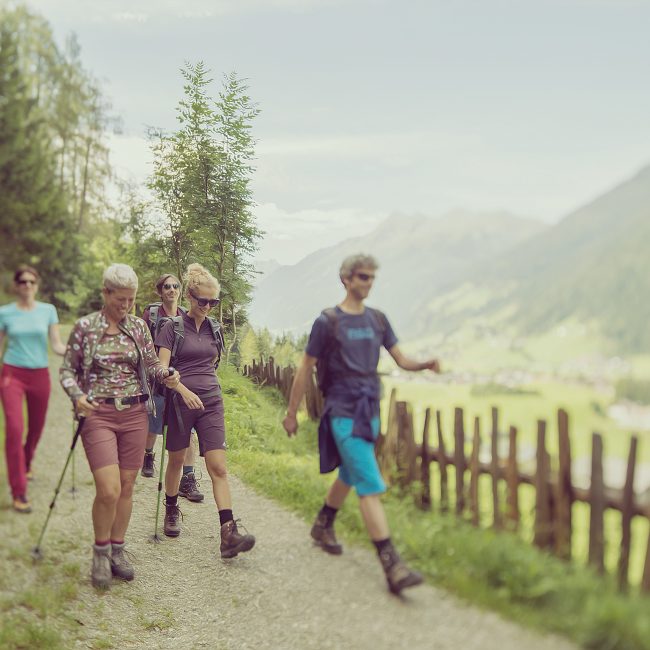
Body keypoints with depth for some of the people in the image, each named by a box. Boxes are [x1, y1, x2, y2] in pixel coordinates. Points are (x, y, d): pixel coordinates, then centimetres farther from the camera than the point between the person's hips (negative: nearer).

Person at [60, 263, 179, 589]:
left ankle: (117, 550, 24)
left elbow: (152, 364, 10)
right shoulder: (85, 327, -3)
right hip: (98, 414, -3)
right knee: (109, 490, -12)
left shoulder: (138, 326, 6)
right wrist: (76, 395, -17)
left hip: (134, 414, 4)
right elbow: (67, 369, 1)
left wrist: (167, 375, -12)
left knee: (126, 487, 7)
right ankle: (100, 553, 12)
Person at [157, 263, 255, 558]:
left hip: (211, 401, 3)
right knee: (176, 461, 13)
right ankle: (171, 512, 39)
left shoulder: (214, 328, 9)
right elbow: (162, 368, -12)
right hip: (180, 400, -3)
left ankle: (228, 534, -14)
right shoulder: (172, 327, -4)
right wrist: (185, 390, -25)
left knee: (218, 467, -7)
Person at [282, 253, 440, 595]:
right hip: (344, 413, -7)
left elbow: (401, 359, 9)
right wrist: (291, 412, 2)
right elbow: (305, 369, -2)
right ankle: (392, 566, -14)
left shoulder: (377, 320, 10)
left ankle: (322, 526, 45)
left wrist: (424, 364, -13)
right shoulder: (327, 322, -7)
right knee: (370, 486, -12)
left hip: (370, 410, 7)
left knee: (349, 476, 20)